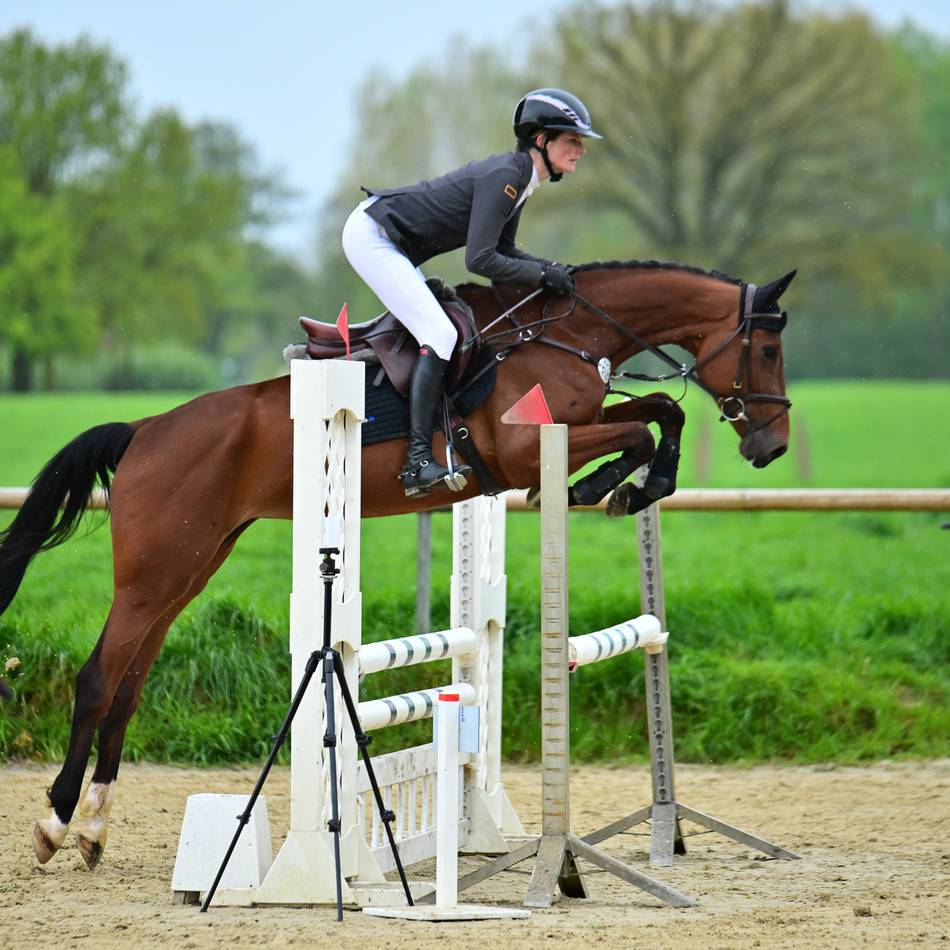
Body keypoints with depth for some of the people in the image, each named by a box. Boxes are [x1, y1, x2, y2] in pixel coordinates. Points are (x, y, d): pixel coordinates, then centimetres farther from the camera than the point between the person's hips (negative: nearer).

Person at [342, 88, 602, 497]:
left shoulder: (517, 177, 7)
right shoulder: (504, 176, -22)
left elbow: (503, 250, 15)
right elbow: (480, 260, -26)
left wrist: (552, 268, 0)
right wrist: (541, 275, -19)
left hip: (395, 246, 10)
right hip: (372, 236, -10)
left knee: (434, 330, 19)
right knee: (439, 335, -18)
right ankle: (418, 461, -23)